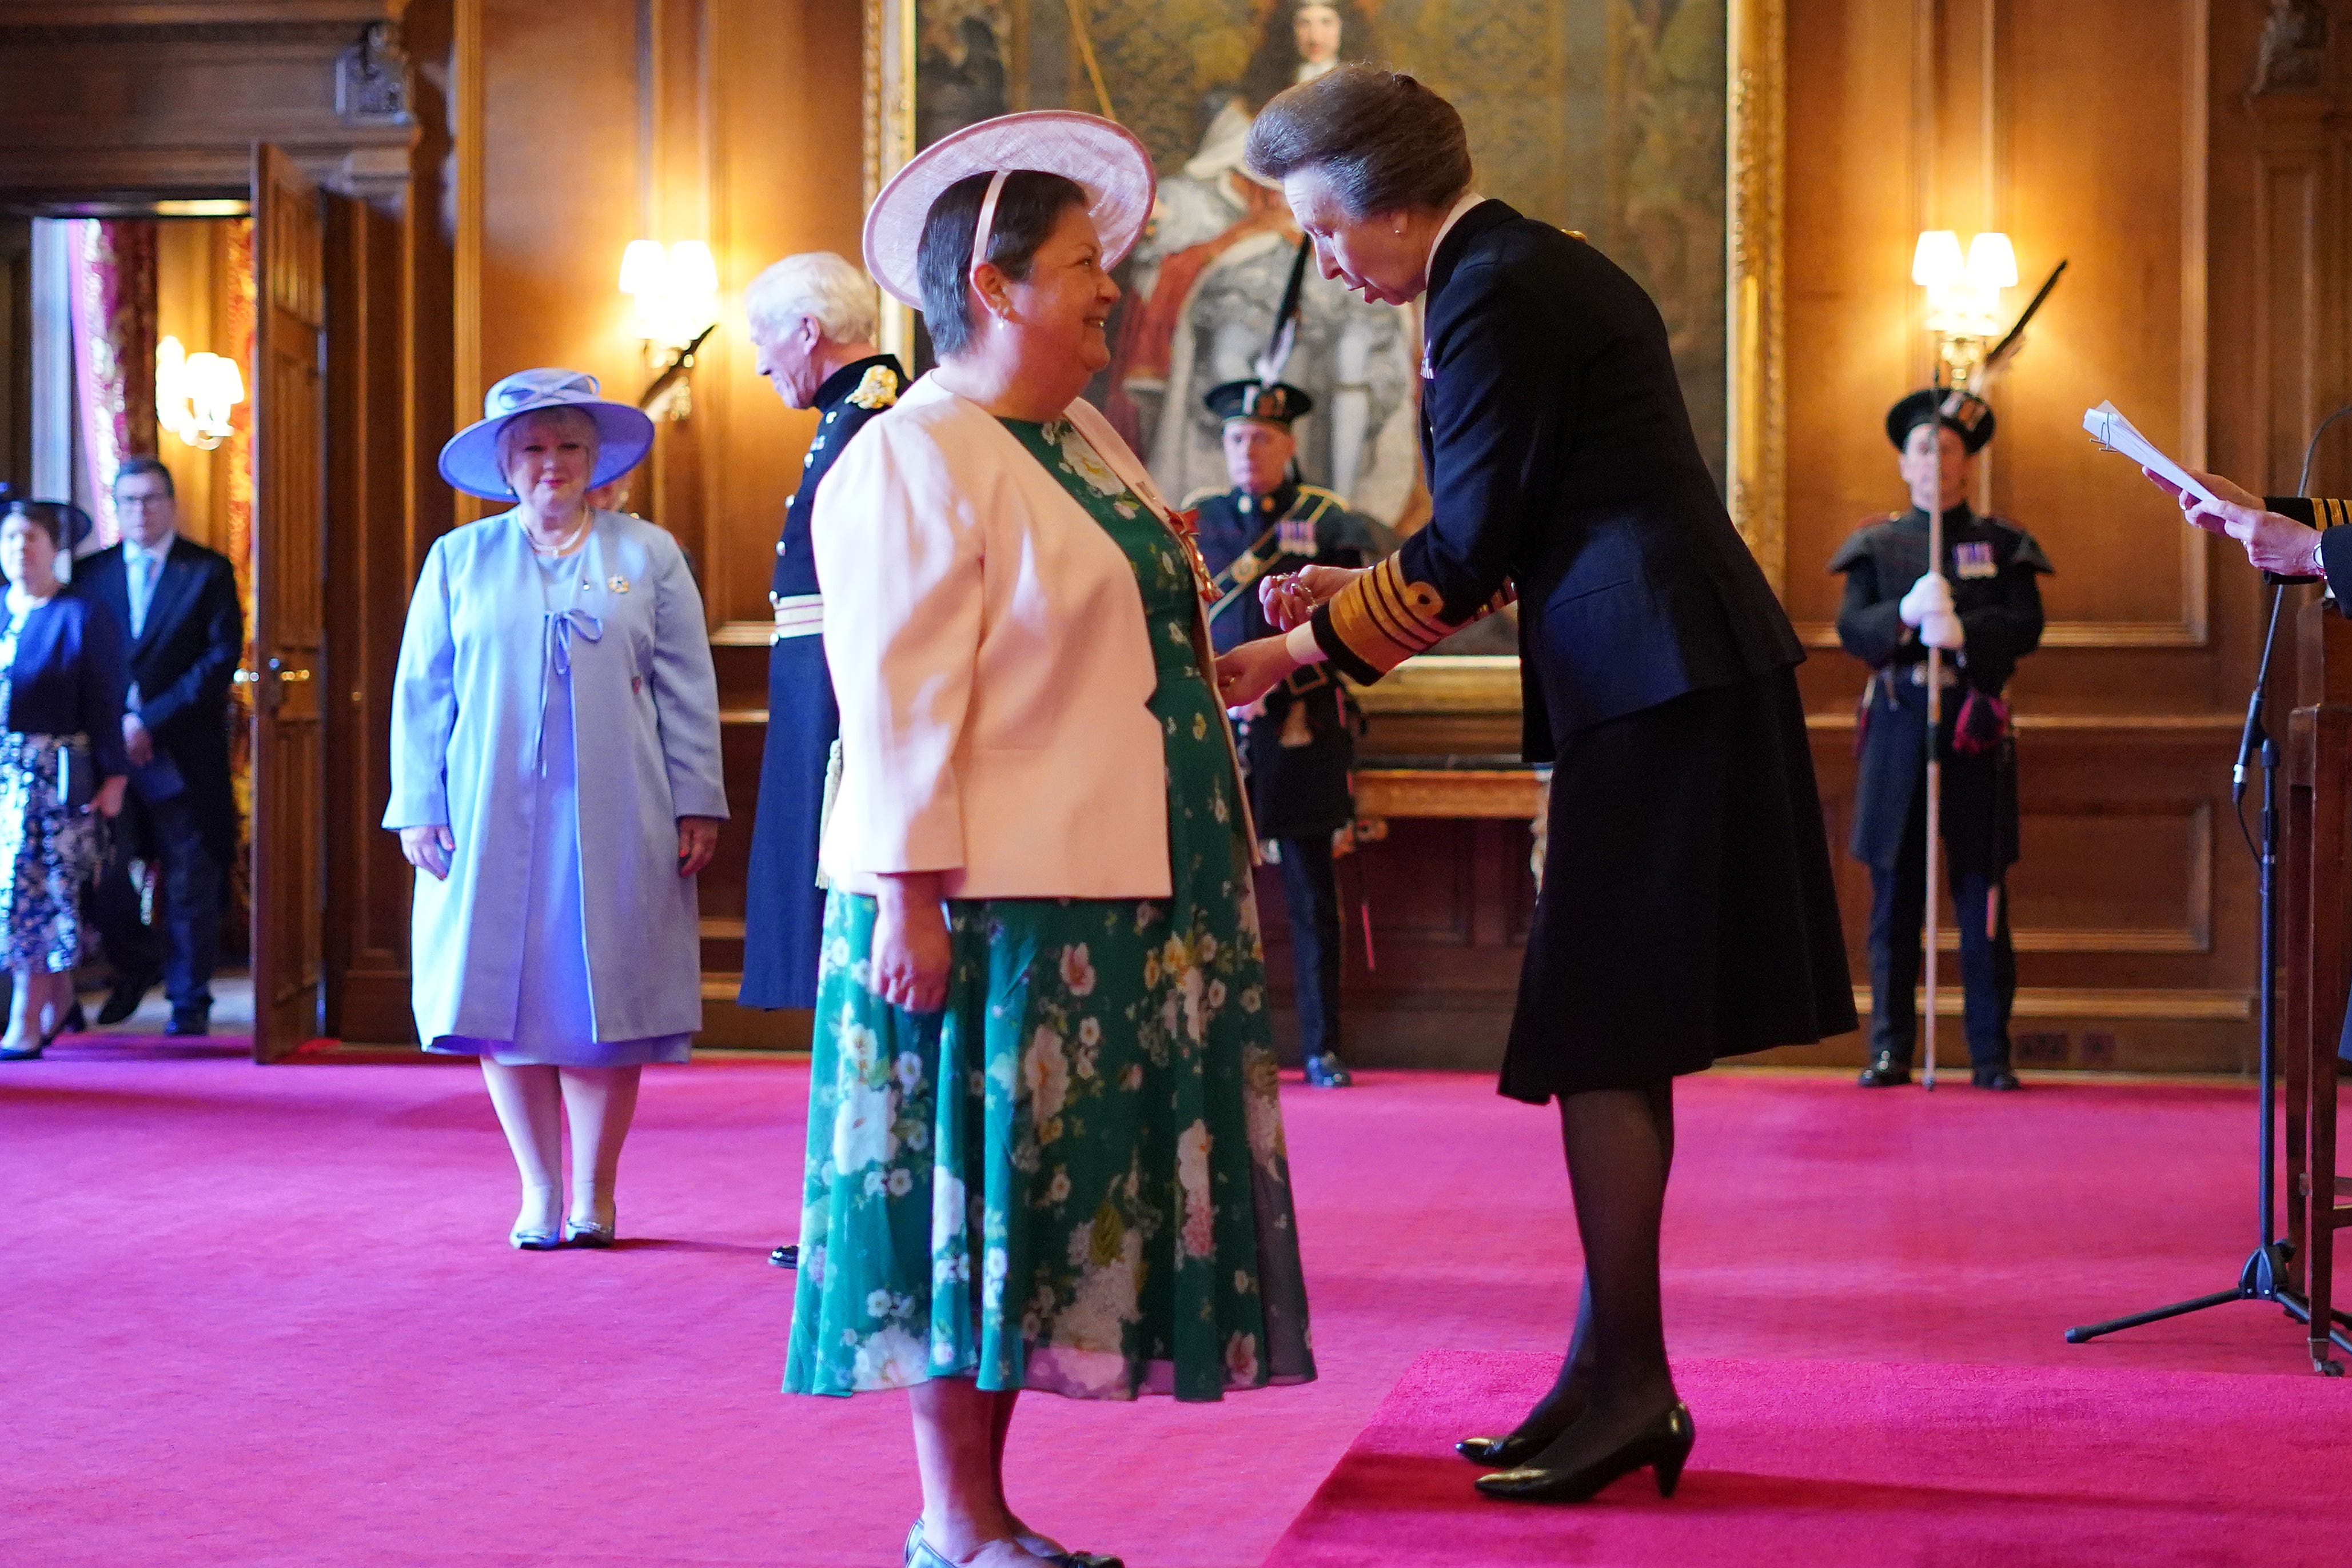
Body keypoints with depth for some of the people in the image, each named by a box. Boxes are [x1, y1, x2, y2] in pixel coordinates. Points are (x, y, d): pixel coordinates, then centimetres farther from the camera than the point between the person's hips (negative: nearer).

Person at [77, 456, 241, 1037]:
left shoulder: (209, 571, 3)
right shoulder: (93, 573, 12)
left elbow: (223, 656, -6)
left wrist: (151, 721, -13)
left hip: (182, 755, -2)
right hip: (108, 750, 2)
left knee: (190, 888, 2)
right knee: (102, 872, -2)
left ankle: (189, 1000, 13)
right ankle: (135, 967, 23)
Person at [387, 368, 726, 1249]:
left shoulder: (648, 556, 9)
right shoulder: (459, 560, 11)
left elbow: (686, 691, 6)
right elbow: (421, 693, 10)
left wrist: (696, 805, 0)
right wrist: (418, 807, 1)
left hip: (613, 822, -1)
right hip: (493, 820, 1)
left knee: (605, 1004, -2)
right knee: (507, 1001, 0)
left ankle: (593, 1192, 8)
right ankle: (539, 1191, 9)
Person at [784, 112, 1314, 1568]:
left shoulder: (1082, 438, 16)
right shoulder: (913, 462, -11)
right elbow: (900, 701, -17)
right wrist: (909, 901, -21)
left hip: (1130, 900, 9)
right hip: (994, 903, -9)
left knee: (1050, 1190, 10)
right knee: (982, 1186, -2)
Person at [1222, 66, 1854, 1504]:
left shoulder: (1492, 296, -12)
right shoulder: (1548, 269, 18)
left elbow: (1467, 551, -13)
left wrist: (1290, 655, -5)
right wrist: (1359, 588, 17)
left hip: (1654, 682, -10)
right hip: (1674, 670, 10)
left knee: (1603, 1040, -6)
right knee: (1616, 1036, 12)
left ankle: (1631, 1387, -1)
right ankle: (1612, 1376, 17)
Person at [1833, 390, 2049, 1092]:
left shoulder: (2003, 545, 10)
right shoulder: (1877, 545, 12)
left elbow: (2026, 625, -3)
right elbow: (1851, 627, -1)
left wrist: (1964, 631, -21)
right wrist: (1906, 615, -20)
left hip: (1976, 728, -1)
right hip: (1897, 725, 1)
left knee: (1983, 899, 0)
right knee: (1893, 896, 2)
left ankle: (1991, 1054, 5)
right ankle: (1890, 1048, 7)